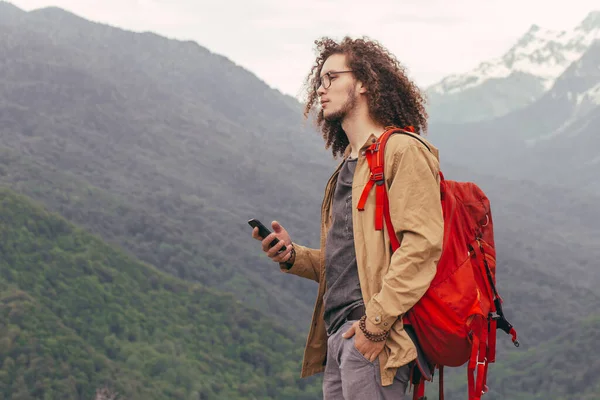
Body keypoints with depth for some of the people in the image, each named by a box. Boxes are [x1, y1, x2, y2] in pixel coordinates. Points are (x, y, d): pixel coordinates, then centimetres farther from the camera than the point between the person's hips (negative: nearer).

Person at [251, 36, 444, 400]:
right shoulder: (347, 168, 24)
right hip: (339, 336, 9)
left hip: (376, 340, -9)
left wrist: (376, 322, -21)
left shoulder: (403, 151, -5)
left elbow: (422, 244, -16)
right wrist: (292, 255, 8)